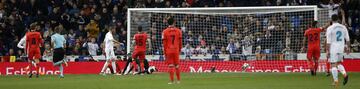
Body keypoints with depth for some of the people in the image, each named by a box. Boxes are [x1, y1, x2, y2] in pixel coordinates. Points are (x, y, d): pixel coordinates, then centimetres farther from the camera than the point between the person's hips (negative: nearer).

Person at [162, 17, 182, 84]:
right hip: (176, 50, 2)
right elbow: (180, 42, 5)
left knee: (170, 66, 0)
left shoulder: (165, 32, -4)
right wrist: (179, 50, 17)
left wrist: (165, 53, 4)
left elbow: (164, 43, -3)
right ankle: (178, 80, 17)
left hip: (168, 51, -2)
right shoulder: (178, 31, 1)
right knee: (177, 65, 12)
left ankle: (172, 80, -2)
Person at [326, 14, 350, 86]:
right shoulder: (343, 27, 5)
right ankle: (344, 74, -5)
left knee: (333, 64, 0)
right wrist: (348, 48, 18)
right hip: (341, 48, 5)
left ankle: (336, 81, -4)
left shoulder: (330, 28, -8)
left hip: (333, 48, -4)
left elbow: (328, 41, -10)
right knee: (339, 63, 20)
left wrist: (327, 51, -7)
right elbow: (347, 39, 8)